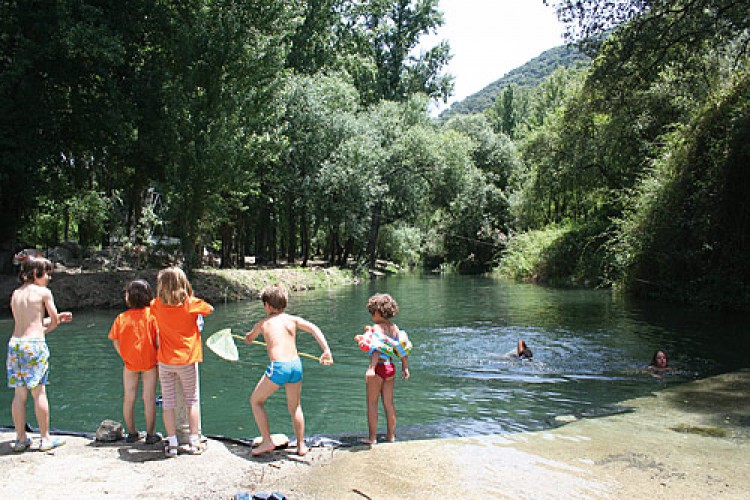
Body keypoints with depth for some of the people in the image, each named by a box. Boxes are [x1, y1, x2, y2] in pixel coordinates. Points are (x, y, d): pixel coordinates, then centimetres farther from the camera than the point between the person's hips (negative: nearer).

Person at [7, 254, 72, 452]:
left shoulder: (15, 294, 14)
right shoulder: (44, 292, -4)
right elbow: (54, 321, 2)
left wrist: (59, 317, 26)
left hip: (14, 343, 6)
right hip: (34, 344, -6)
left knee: (19, 393, 10)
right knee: (39, 392, 1)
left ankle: (21, 438, 18)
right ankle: (45, 438, 9)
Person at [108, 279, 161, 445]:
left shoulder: (121, 318, -2)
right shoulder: (152, 315, -9)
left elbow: (115, 341, 1)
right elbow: (159, 339, -13)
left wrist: (125, 356, 12)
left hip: (129, 363, 2)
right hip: (149, 362, -2)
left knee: (128, 399, 14)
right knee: (149, 398, 5)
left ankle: (132, 433, 24)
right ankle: (150, 435, 11)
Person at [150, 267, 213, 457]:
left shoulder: (158, 305, -4)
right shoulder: (191, 304, -10)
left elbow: (150, 306, 19)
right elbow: (210, 309, 8)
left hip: (165, 361, 1)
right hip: (187, 360, -1)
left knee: (168, 402, 9)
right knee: (192, 400, 12)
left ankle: (172, 444, 9)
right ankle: (195, 442, 14)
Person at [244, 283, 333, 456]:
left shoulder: (263, 323, 9)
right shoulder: (292, 319, 11)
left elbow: (248, 339, 29)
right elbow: (314, 328, -5)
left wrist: (249, 335, 54)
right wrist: (326, 351, -11)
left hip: (277, 366, -4)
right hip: (296, 364, 4)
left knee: (256, 401, 18)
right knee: (295, 407, 23)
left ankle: (267, 441, 15)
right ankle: (301, 445, 25)